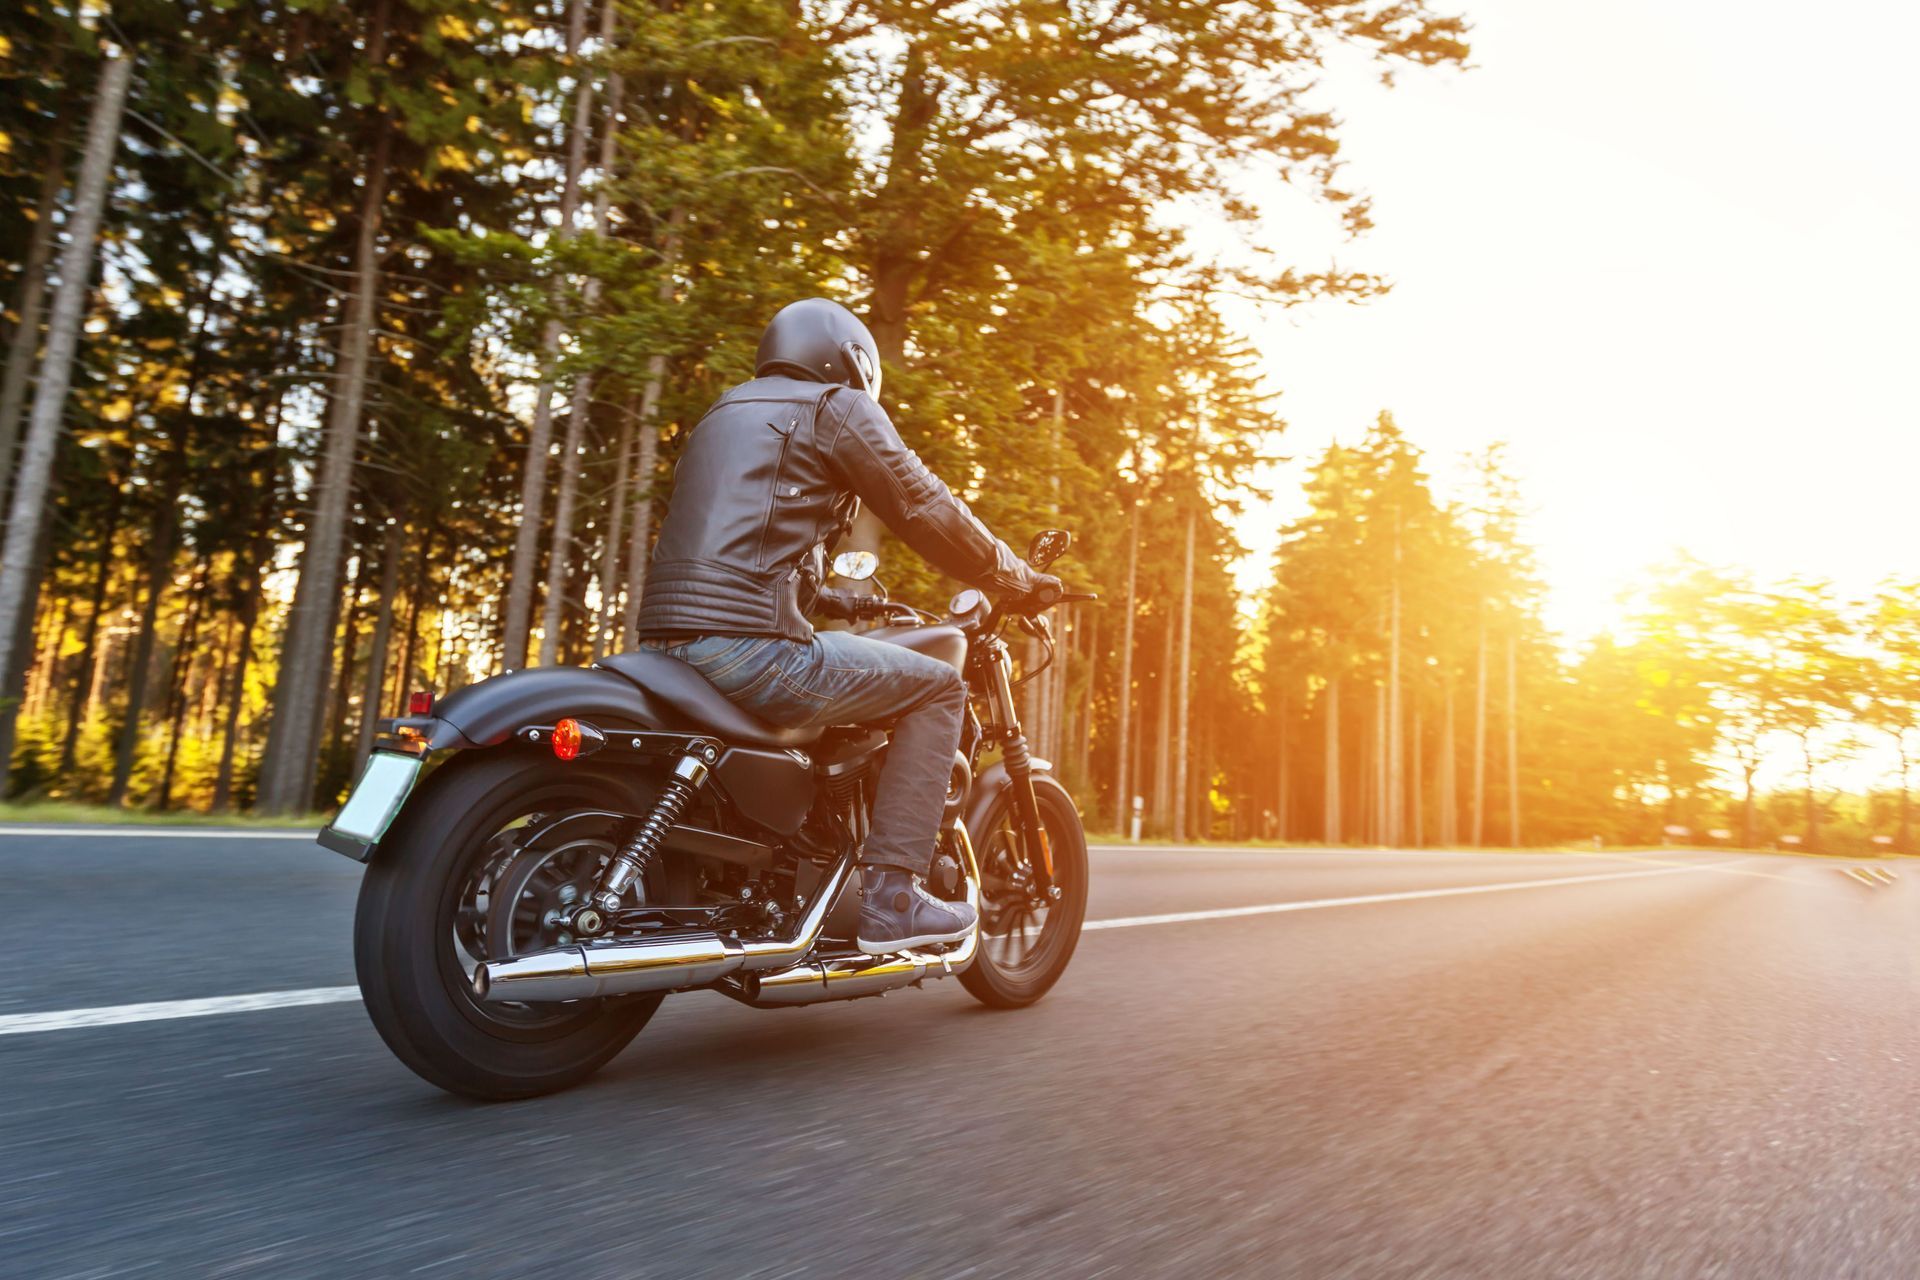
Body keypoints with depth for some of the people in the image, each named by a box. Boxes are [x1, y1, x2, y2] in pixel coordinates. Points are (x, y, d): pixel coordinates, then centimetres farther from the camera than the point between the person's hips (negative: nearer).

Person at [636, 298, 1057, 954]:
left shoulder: (725, 413, 30)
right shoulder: (838, 406, 5)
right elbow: (925, 509, 1)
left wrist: (840, 601, 43)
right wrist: (1019, 576, 14)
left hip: (667, 642, 9)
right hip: (750, 645, -9)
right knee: (938, 687, 2)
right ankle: (890, 898, -4)